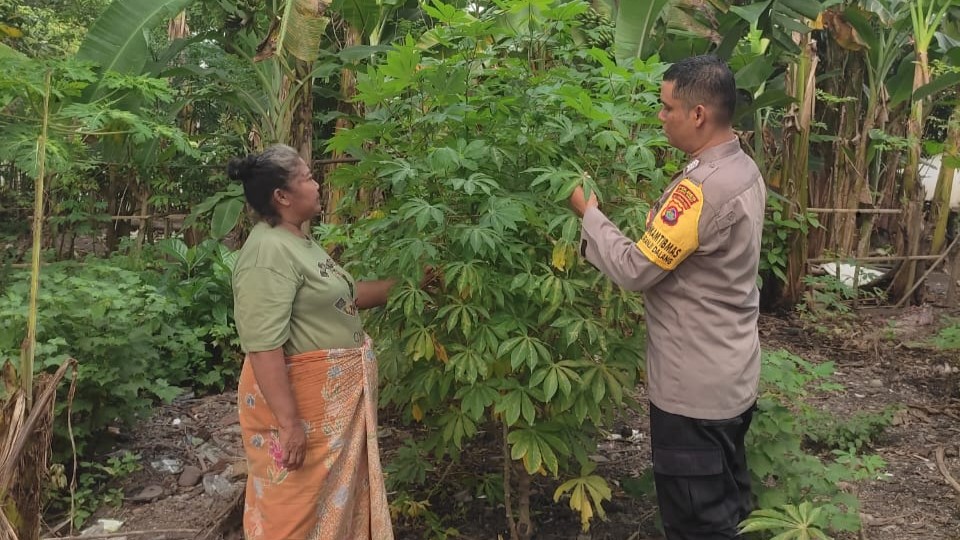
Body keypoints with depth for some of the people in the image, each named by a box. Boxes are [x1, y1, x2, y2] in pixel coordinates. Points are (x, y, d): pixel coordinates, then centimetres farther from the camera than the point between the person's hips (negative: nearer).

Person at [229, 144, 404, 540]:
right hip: (299, 399, -10)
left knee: (336, 498, 21)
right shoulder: (269, 252, -22)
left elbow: (346, 295, 23)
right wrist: (288, 421, -29)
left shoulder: (300, 243, 11)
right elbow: (263, 347, -28)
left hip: (333, 396, 10)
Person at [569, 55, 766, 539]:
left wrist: (589, 214, -9)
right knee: (727, 500, 23)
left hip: (695, 384, -9)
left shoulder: (703, 187, -27)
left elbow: (634, 270, -21)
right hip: (730, 373, 9)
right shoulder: (742, 169, 4)